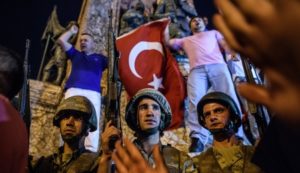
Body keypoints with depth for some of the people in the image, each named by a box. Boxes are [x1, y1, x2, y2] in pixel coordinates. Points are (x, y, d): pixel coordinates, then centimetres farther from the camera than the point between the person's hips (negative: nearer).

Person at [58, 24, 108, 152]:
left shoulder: (100, 58, 30)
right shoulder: (75, 54, 32)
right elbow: (61, 40, 26)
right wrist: (72, 31, 35)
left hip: (93, 92, -1)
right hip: (73, 90, 1)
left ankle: (91, 151, -27)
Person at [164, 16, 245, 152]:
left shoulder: (213, 33, 37)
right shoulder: (186, 40, 42)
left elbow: (226, 44, 19)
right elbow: (167, 42, 32)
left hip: (217, 65, 0)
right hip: (197, 70, 0)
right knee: (196, 101, -27)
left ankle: (237, 136, -28)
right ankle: (198, 138, -40)